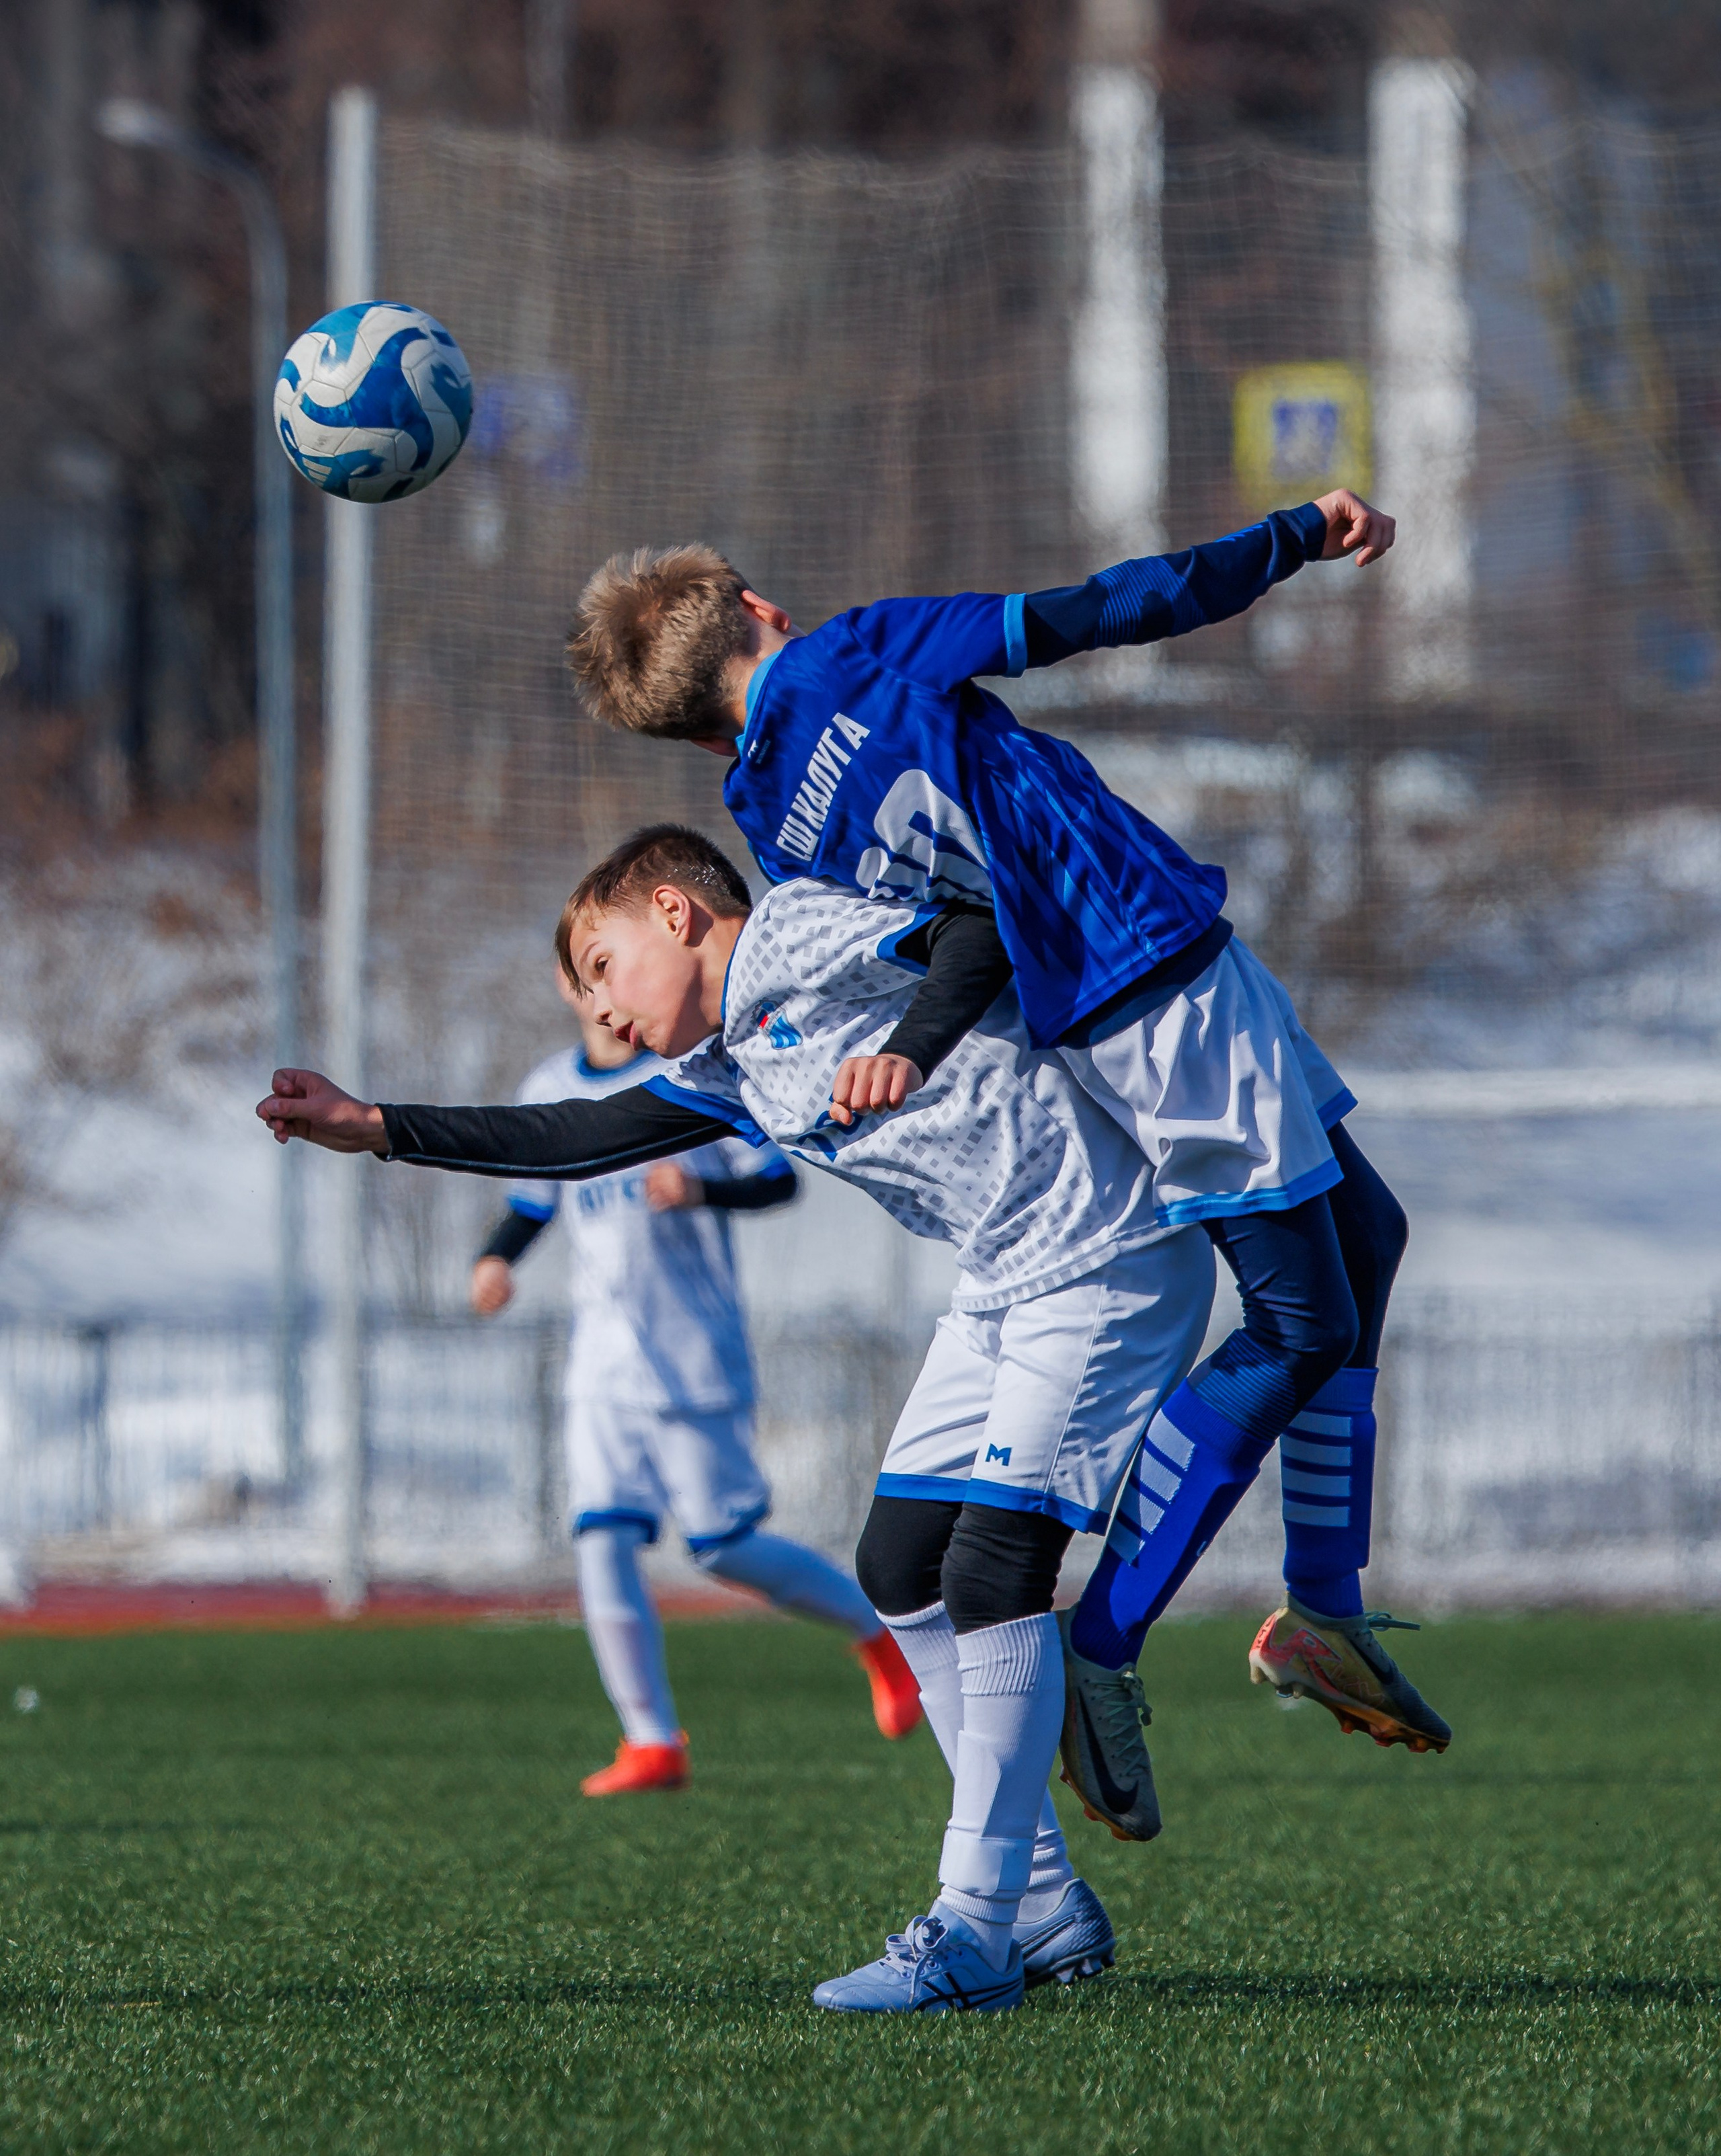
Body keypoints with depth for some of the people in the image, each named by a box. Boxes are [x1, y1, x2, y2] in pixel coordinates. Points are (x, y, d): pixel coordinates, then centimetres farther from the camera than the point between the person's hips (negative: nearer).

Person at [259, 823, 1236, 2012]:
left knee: (992, 1563, -15)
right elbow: (584, 1138, 18)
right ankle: (1044, 1903, 13)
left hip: (1109, 1252, -10)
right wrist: (378, 1130, 17)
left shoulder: (795, 933, -10)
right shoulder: (728, 1072, 16)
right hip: (1004, 1282, 10)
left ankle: (976, 1931, -13)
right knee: (901, 1559, 9)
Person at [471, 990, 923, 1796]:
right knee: (603, 1541, -8)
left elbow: (777, 1179, -5)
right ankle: (652, 1744, -2)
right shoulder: (551, 1090, 9)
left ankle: (881, 1632, 19)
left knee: (725, 1548, -4)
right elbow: (529, 1205, 19)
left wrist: (703, 1190, -25)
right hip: (603, 1363, 5)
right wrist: (495, 1260, -2)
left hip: (695, 1356, -5)